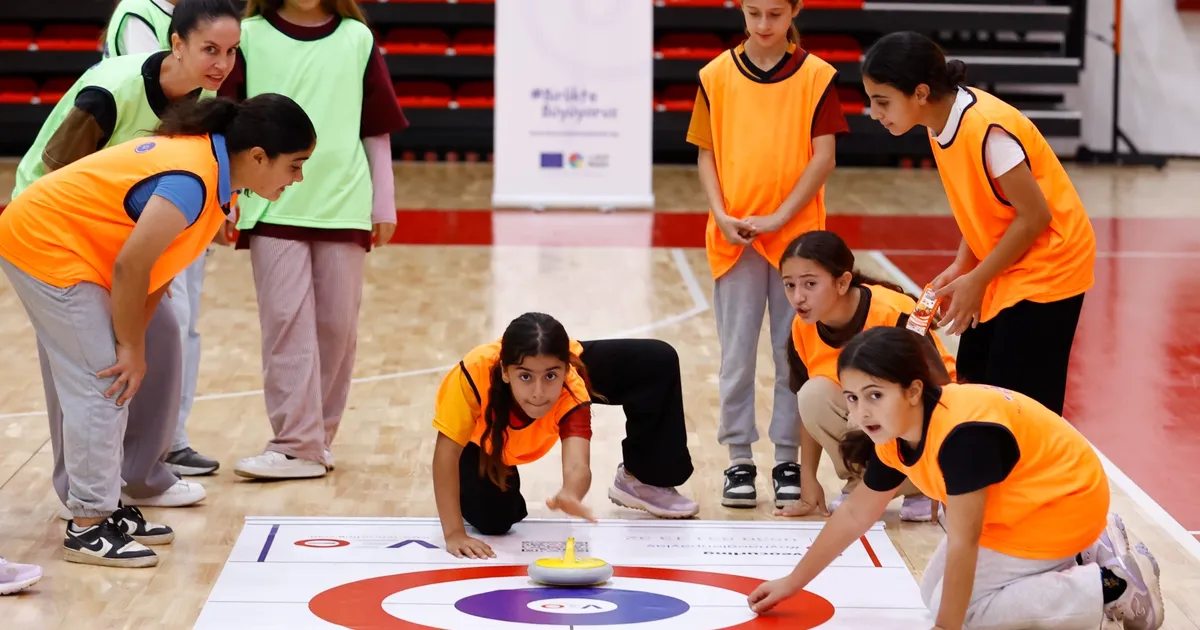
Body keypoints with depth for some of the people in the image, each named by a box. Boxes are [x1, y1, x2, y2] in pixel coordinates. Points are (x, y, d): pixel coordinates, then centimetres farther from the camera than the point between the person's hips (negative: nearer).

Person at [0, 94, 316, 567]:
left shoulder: (210, 162, 2)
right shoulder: (192, 181, -29)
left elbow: (156, 269, 4)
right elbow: (131, 265, -27)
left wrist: (134, 341, -1)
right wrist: (132, 347, -15)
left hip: (60, 245, 10)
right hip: (43, 244, -10)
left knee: (113, 384, 13)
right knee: (101, 386, -10)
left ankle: (99, 505, 21)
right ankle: (88, 527, -6)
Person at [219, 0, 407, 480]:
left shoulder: (357, 39, 6)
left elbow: (378, 129, 9)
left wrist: (384, 203, 7)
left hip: (343, 206, 2)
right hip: (274, 208, -2)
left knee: (337, 325, 5)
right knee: (287, 322, -6)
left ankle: (318, 436, 17)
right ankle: (299, 444, -5)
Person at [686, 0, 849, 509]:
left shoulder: (816, 76, -1)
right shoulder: (718, 75, 3)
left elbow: (823, 158, -4)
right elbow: (707, 155, 5)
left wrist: (778, 218, -12)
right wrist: (721, 215, -9)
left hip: (797, 233, -1)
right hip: (733, 235, 1)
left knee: (794, 352, 5)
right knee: (737, 353, 4)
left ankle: (788, 460, 14)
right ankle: (739, 460, 13)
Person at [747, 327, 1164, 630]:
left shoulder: (962, 433, -36)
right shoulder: (893, 438, -8)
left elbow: (962, 544, -34)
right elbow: (855, 514, 8)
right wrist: (792, 583, 12)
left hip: (1062, 502, -9)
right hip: (1017, 506, 9)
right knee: (934, 593, 14)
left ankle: (1117, 588, -7)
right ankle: (1087, 554, 20)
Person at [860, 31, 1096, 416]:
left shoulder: (987, 129, -27)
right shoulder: (942, 123, -1)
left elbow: (1034, 215, -22)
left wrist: (976, 281, -15)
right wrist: (962, 267, -4)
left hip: (1046, 266, -9)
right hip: (1003, 269, 9)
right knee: (972, 383, 8)